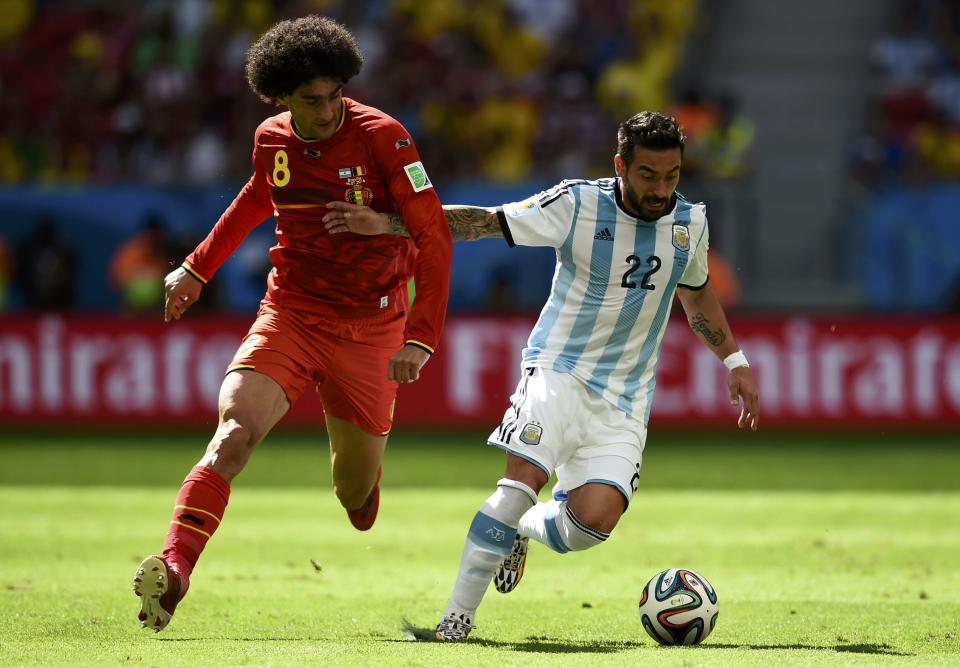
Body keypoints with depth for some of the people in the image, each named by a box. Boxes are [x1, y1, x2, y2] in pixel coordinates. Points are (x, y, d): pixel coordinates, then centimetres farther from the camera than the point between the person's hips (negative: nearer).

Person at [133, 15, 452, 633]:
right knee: (235, 431, -24)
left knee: (357, 493, 9)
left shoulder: (381, 137, -14)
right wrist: (197, 269, 27)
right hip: (290, 313, 2)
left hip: (369, 326, -2)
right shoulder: (272, 141, 0)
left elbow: (434, 235, -14)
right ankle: (174, 568, -34)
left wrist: (422, 339, -21)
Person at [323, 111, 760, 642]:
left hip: (624, 398, 3)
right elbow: (483, 221, -9)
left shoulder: (690, 222, 3)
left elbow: (696, 292, 23)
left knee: (596, 518, -17)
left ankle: (520, 532, 18)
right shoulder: (577, 205, -10)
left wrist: (735, 361, 22)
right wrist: (386, 224, -15)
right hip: (558, 368, -3)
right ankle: (456, 616, -16)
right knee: (524, 478, -26)